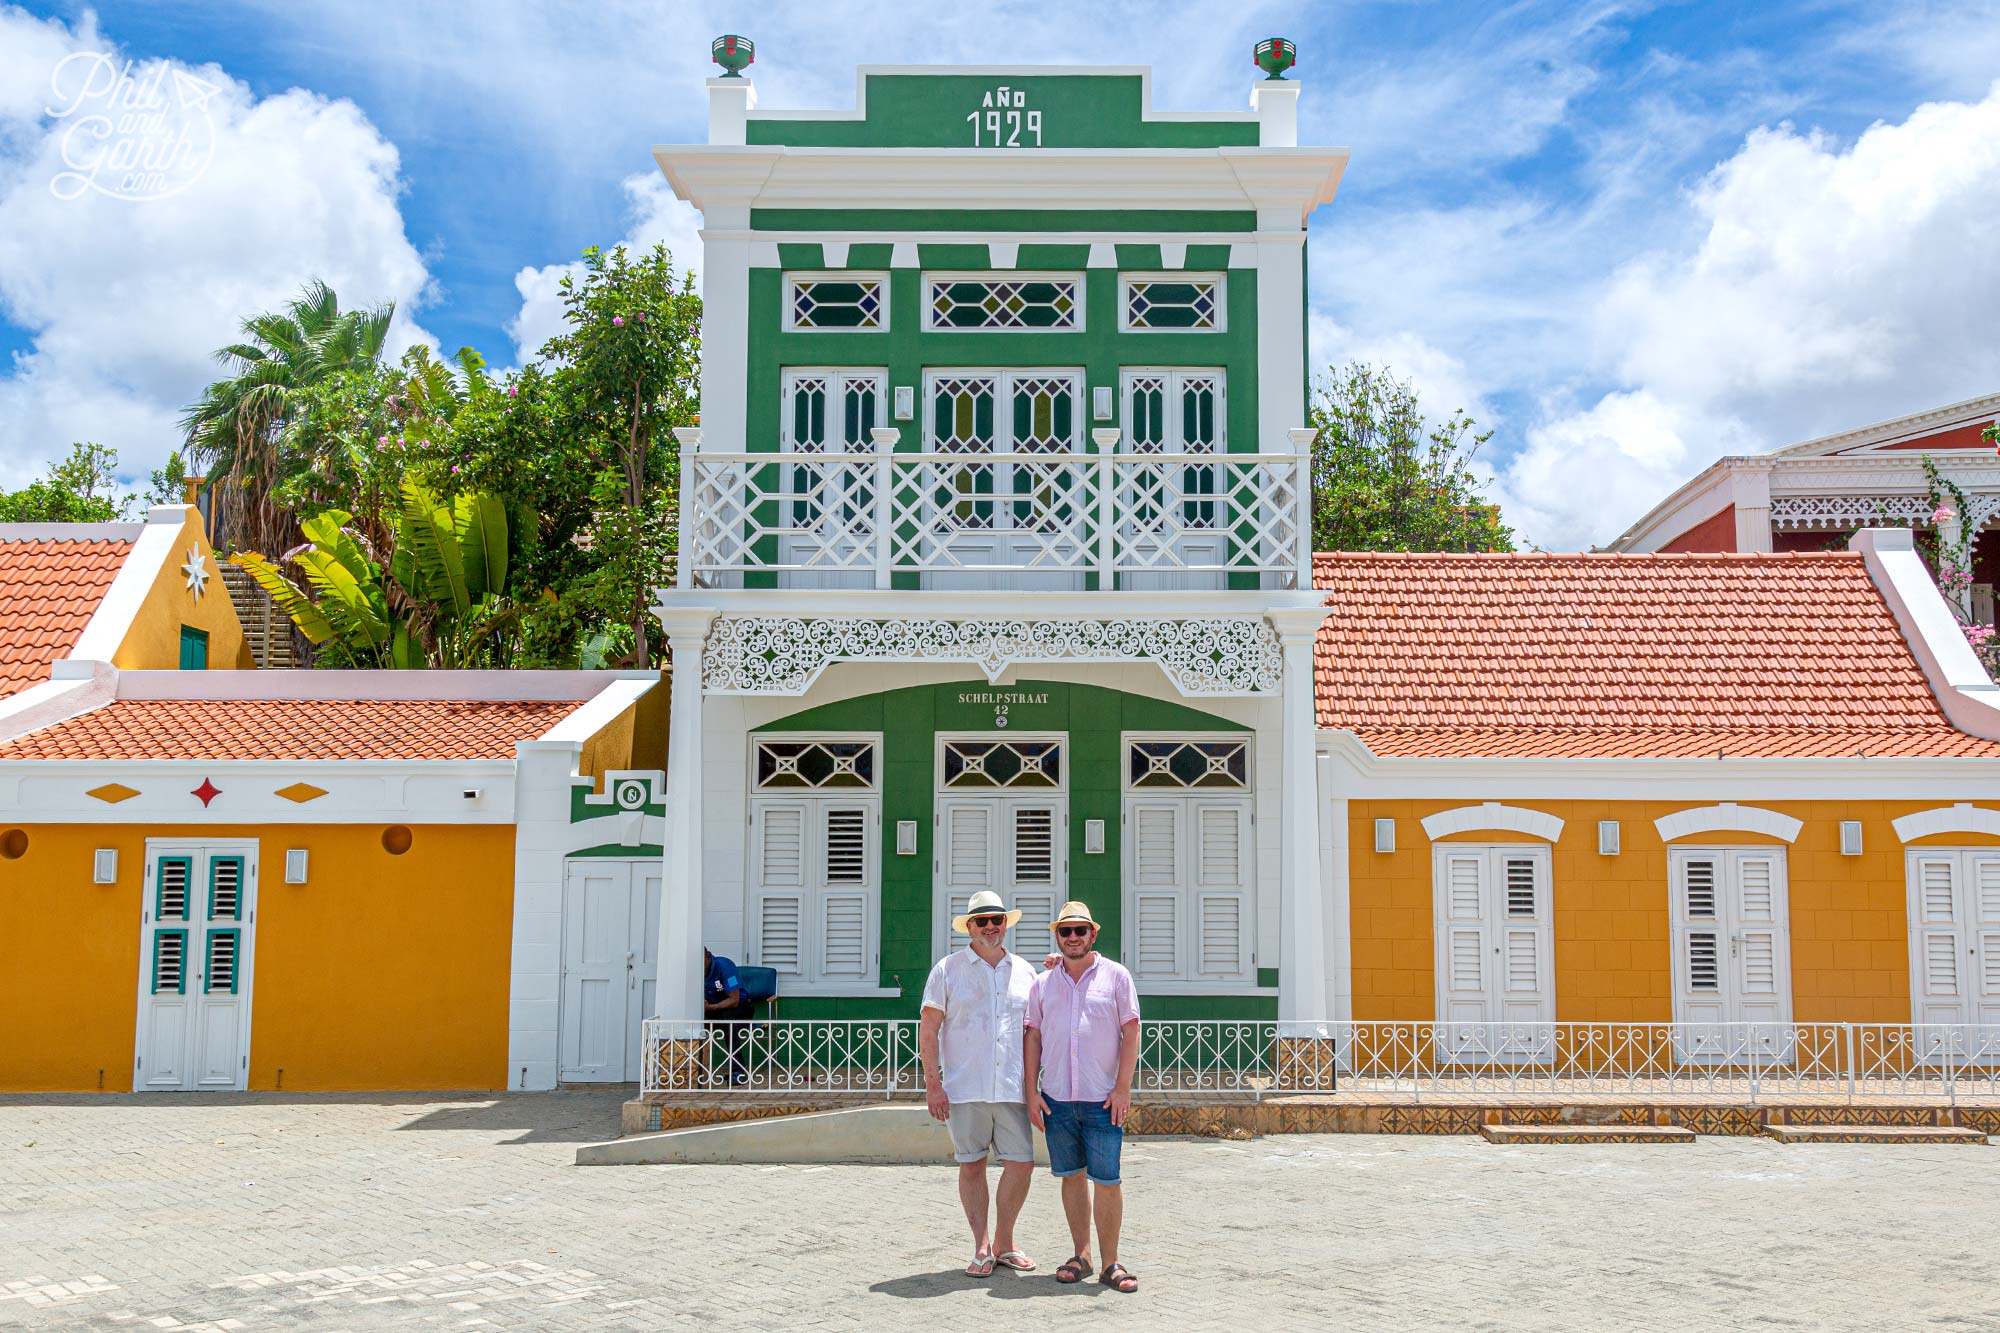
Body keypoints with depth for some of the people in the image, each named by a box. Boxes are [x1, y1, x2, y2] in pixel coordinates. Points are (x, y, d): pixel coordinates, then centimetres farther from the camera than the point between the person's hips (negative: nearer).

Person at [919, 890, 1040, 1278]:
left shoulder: (1025, 971, 12)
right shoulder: (948, 969, 3)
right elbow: (928, 1029, 0)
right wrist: (932, 1082, -6)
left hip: (1012, 1089, 2)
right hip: (965, 1087, -2)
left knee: (1021, 1164, -1)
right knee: (971, 1165, 3)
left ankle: (1004, 1243, 17)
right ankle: (981, 1248, 15)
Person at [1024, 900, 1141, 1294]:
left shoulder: (1116, 976, 3)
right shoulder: (1043, 983, 11)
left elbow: (1131, 1032, 0)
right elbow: (1032, 1037, 11)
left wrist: (1123, 1088, -7)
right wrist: (1031, 1091, 3)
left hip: (1103, 1099, -3)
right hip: (1056, 1098, 3)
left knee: (1106, 1180, -3)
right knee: (1071, 1176, 8)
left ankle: (1110, 1264, 6)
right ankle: (1081, 1254, 19)